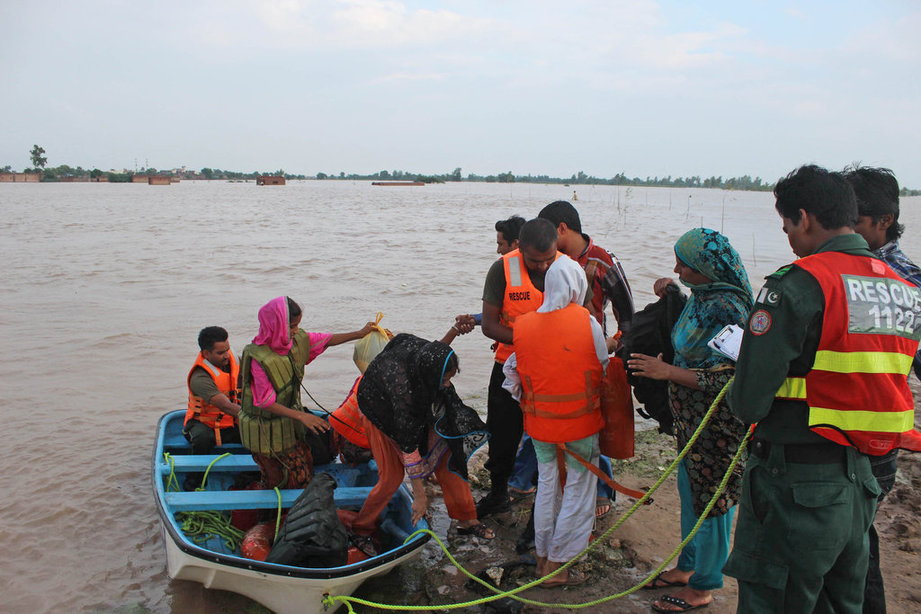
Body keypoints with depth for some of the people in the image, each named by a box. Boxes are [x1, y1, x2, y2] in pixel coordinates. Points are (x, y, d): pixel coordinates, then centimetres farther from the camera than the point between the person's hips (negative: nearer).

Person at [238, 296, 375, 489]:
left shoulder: (297, 340, -6)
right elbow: (266, 403, -24)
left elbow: (327, 340, 9)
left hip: (289, 423, 7)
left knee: (306, 470, 10)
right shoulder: (258, 359, -27)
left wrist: (361, 333, 6)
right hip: (266, 430, -7)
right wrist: (301, 416, -29)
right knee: (285, 482, 0)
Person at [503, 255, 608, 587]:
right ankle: (557, 566, 15)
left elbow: (512, 372, 4)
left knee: (547, 486, 19)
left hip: (539, 422, 3)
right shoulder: (588, 323, -13)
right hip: (580, 422, -3)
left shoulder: (523, 325, -4)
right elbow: (604, 370, -4)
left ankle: (542, 557, 30)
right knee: (578, 491, 10)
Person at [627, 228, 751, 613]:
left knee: (711, 501, 6)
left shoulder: (727, 308, -24)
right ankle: (687, 567, 40)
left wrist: (669, 372, -25)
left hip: (718, 424, -9)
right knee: (690, 494, 22)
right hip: (690, 418, 9)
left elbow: (728, 378, -26)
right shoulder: (700, 296, 4)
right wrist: (670, 293, 10)